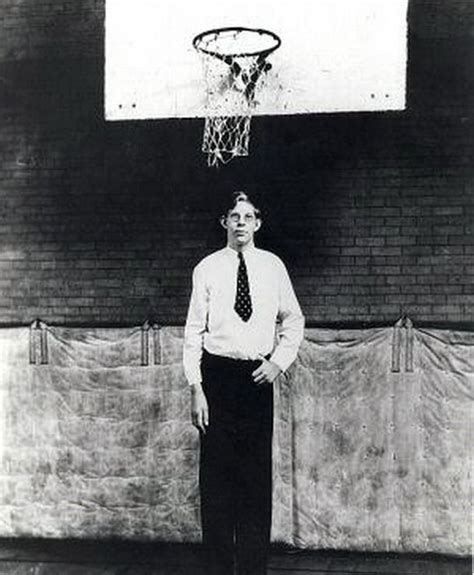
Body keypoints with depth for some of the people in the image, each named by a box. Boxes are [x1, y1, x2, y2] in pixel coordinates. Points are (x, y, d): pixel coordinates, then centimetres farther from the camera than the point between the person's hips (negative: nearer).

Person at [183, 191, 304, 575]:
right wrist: (196, 388, -6)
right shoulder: (207, 269, 0)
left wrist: (280, 360, 0)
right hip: (217, 373, -1)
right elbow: (194, 331, -1)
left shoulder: (273, 266, 5)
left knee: (258, 473, 6)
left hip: (258, 376, 1)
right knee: (216, 473, 4)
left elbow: (294, 320, 14)